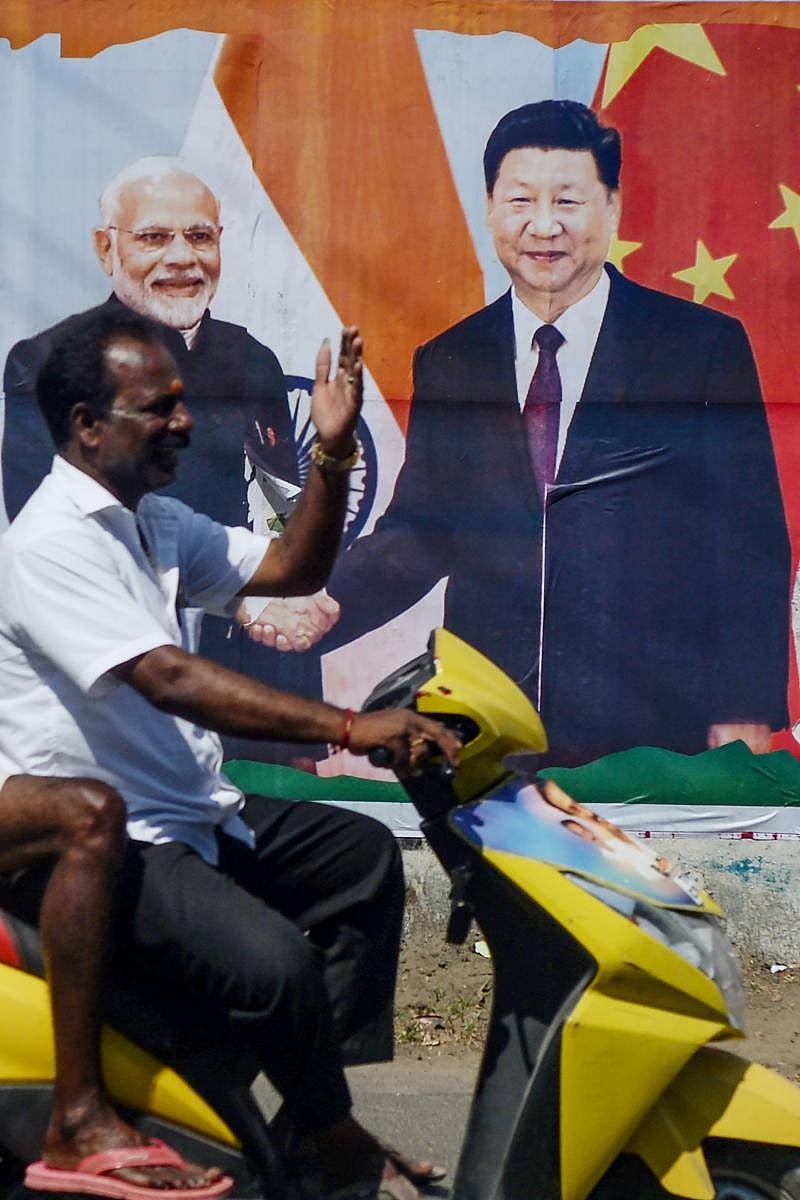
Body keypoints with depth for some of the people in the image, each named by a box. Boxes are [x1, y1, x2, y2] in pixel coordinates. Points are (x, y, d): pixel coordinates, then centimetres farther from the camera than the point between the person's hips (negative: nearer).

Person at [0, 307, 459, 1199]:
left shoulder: (158, 524, 12)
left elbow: (294, 568, 15)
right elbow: (169, 680, -30)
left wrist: (331, 448, -1)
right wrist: (349, 728, -35)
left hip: (190, 816, 10)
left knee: (364, 855, 16)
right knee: (275, 959, -28)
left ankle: (321, 1094, 14)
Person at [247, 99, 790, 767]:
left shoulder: (705, 347, 1)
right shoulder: (447, 364, 12)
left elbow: (752, 543, 0)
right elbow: (420, 532, 12)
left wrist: (742, 716, -6)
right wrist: (323, 606, -7)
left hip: (653, 731, -2)